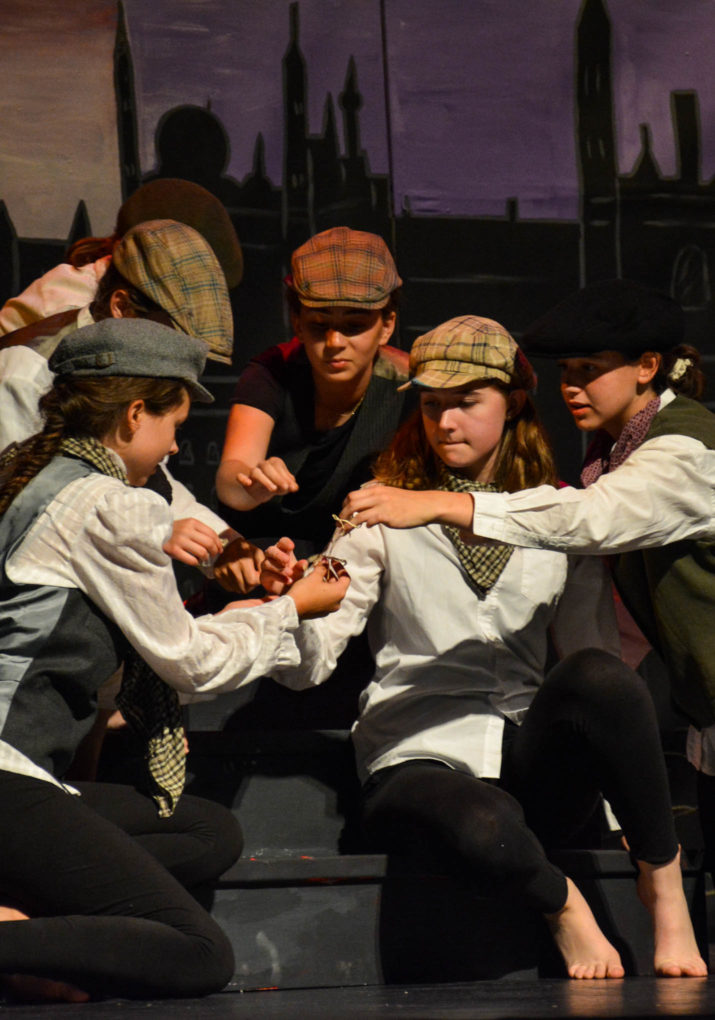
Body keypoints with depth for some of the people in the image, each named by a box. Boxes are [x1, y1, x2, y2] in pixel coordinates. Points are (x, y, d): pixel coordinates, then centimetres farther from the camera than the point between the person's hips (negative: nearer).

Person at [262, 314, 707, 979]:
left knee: (597, 676, -32)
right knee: (482, 831, -40)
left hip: (531, 762, 3)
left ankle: (664, 884, -13)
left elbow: (593, 647, 15)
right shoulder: (383, 513, 7)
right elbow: (309, 663, 0)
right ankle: (561, 904, -5)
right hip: (418, 761, -2)